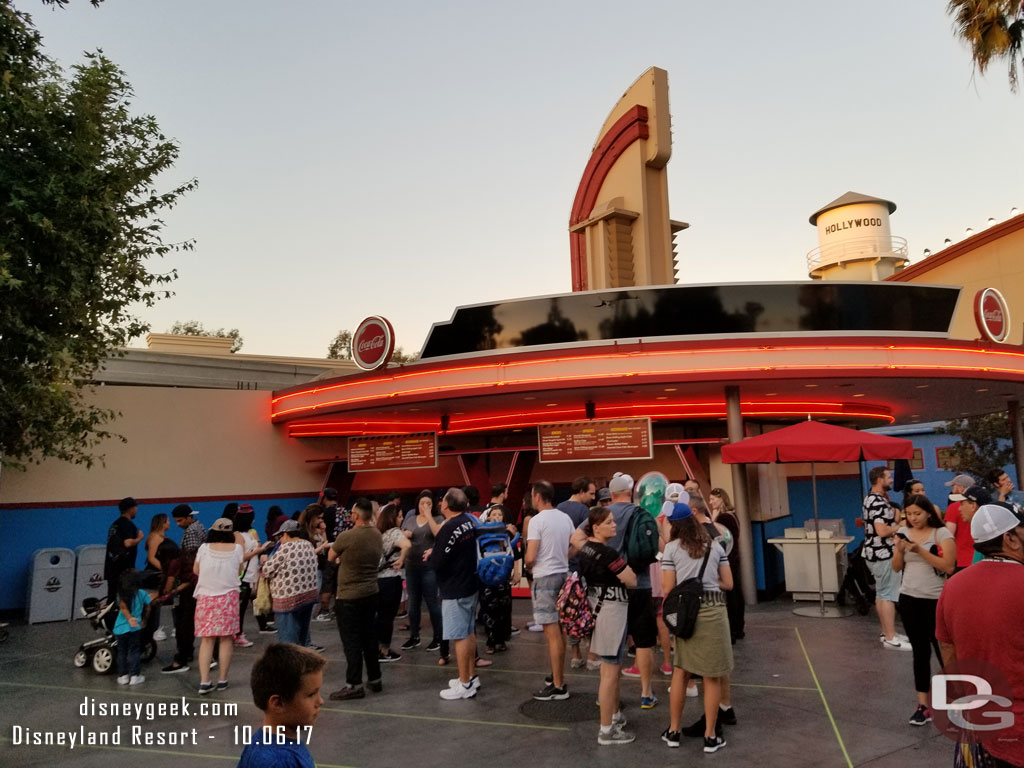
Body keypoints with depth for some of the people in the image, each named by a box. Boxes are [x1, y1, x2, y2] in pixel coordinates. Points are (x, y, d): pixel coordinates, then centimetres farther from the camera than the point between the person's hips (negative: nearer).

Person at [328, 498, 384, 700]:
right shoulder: (378, 535, 1)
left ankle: (354, 685, 6)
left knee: (351, 641, 1)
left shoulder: (346, 536, -20)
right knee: (369, 637, 15)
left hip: (349, 597, -7)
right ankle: (374, 679, 23)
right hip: (371, 594, 7)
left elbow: (331, 557, -1)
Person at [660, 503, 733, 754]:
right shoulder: (715, 546, 7)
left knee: (680, 671, 13)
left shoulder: (672, 548, -1)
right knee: (712, 676, 7)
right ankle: (710, 735, 13)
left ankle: (674, 731, 22)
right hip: (713, 611, 1)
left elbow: (668, 589, -5)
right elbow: (728, 584, 9)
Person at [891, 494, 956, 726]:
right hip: (909, 599, 4)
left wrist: (920, 550, -21)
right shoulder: (903, 532, 6)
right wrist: (899, 550, -11)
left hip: (936, 600, -4)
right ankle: (923, 705, 15)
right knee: (920, 651, 9)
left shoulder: (942, 533, -7)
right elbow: (896, 568, 7)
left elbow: (948, 567, -16)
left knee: (943, 651, 1)